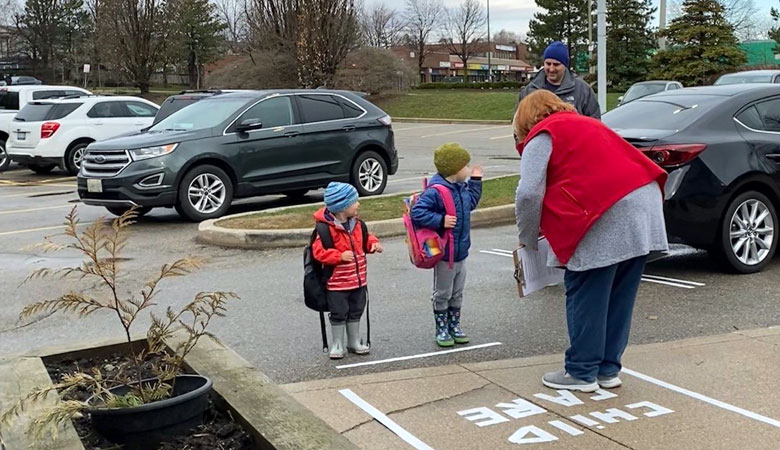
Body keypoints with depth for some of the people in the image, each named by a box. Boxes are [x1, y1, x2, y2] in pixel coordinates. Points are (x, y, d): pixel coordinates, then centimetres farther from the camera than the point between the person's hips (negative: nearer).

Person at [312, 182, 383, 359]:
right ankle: (337, 345, 19)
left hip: (358, 279, 7)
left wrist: (373, 244, -1)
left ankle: (354, 342, 32)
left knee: (356, 311, 17)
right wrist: (340, 256, -29)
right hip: (337, 282, -7)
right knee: (339, 314, 4)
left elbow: (365, 239, 20)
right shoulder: (326, 228, -20)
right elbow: (318, 251, -22)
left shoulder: (357, 224, 4)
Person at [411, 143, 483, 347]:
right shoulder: (435, 191, -22)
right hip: (444, 254, -8)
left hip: (461, 252, 8)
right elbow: (417, 213, -25)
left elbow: (471, 202, 26)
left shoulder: (461, 188, 6)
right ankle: (442, 329, 19)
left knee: (457, 293, 18)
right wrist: (440, 221, -28)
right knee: (442, 294, 7)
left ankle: (454, 326, 31)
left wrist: (475, 182, 20)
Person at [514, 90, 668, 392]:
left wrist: (528, 238, 11)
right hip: (644, 202, 8)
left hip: (609, 218, -8)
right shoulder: (587, 124, 32)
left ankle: (582, 373, 11)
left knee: (585, 297, 3)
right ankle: (608, 370, 23)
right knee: (619, 296, 14)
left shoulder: (541, 137, 7)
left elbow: (529, 193, -4)